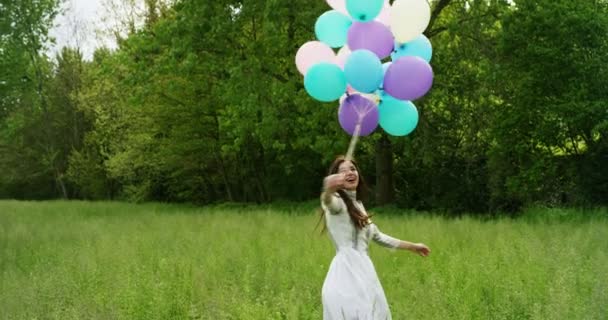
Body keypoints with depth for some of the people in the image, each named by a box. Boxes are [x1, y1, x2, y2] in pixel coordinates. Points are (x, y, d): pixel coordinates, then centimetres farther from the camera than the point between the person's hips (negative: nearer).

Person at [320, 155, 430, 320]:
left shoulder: (358, 205, 22)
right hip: (346, 276, -8)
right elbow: (328, 201, -30)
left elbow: (378, 236, 35)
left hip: (363, 274, 8)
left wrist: (412, 246, 44)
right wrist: (329, 189, -55)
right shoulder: (337, 201, -3)